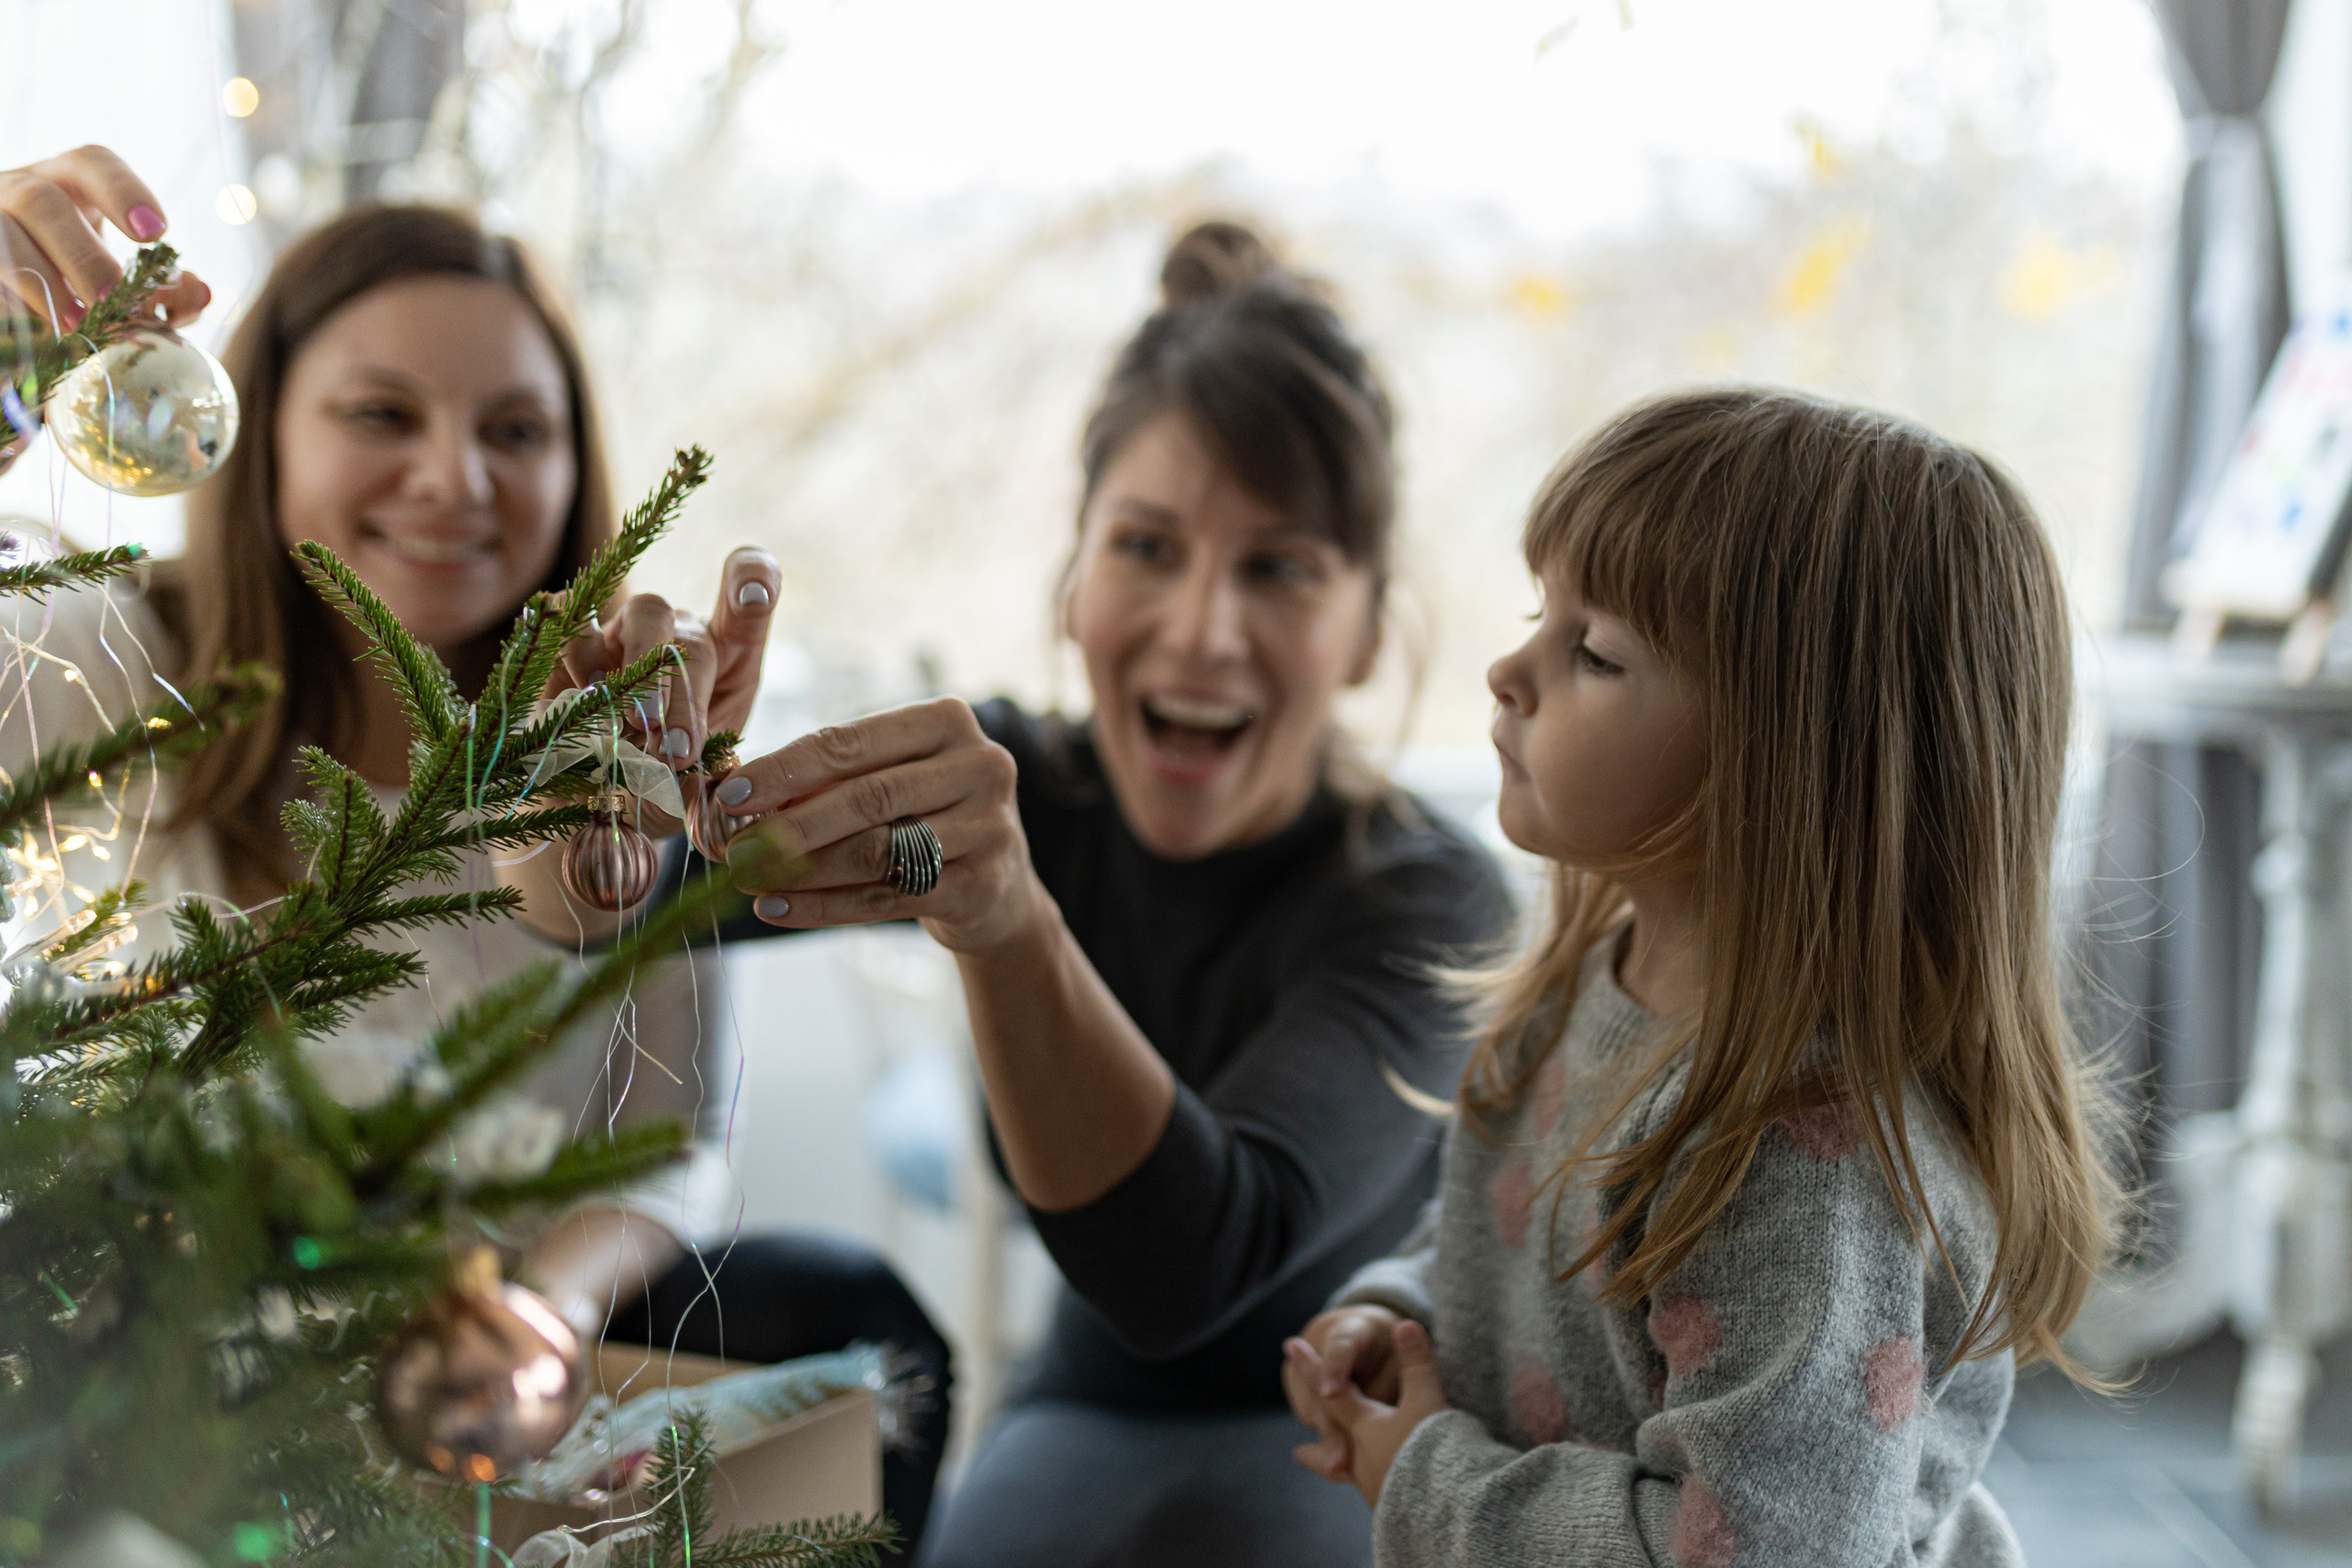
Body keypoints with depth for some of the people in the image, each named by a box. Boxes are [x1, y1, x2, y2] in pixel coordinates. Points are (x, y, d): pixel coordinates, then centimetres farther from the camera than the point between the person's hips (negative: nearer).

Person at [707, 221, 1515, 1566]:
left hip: (1355, 1458, -2)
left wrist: (1009, 927, -52)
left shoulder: (1430, 902, -19)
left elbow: (1192, 1263, -36)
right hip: (1093, 1422, 2)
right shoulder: (1004, 788, -7)